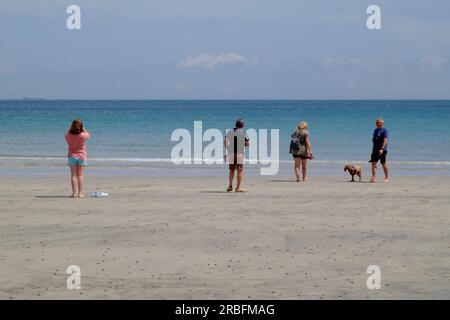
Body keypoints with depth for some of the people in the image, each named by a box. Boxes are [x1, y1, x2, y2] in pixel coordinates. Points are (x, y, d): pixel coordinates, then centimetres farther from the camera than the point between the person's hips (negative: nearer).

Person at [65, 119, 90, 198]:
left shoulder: (69, 135, -11)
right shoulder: (83, 135, -14)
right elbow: (88, 134, 10)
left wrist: (71, 127, 8)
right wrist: (82, 128, 9)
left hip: (72, 156, 0)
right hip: (81, 156, 0)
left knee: (73, 175, 2)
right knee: (80, 175, 2)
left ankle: (74, 193, -3)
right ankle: (80, 193, -1)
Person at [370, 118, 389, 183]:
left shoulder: (385, 130, -9)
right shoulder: (375, 130, 15)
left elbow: (385, 140, -19)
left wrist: (382, 149, -29)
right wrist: (373, 139, 3)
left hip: (382, 150, -7)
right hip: (375, 150, 7)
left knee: (383, 164, 3)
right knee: (373, 163, -5)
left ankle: (387, 178, 15)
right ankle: (374, 178, -8)